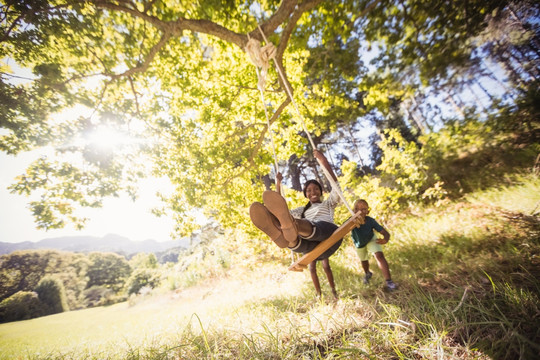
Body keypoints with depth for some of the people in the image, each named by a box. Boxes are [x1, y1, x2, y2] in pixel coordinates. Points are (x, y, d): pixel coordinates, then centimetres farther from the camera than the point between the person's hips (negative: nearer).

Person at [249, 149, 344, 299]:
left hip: (329, 234, -3)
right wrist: (278, 186, 22)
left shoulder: (328, 203, 28)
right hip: (312, 244, 4)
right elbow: (282, 211, 27)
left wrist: (323, 161, 3)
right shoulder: (303, 210, 36)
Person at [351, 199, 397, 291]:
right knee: (364, 261, 21)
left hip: (371, 239, -1)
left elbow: (385, 232, -36)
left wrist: (385, 239, -60)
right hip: (359, 244, 1)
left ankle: (388, 281, -13)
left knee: (379, 255, -24)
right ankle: (368, 274, 55)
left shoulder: (371, 221, -36)